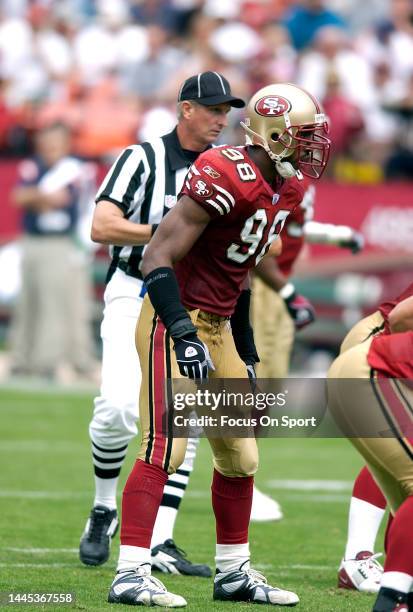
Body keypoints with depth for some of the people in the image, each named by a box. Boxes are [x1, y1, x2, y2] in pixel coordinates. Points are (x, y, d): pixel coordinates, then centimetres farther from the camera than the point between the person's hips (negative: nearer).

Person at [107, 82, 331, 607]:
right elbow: (157, 259, -24)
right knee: (164, 450, -15)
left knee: (240, 457, 13)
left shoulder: (284, 189, 8)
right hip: (176, 322, -9)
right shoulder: (229, 179, -21)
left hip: (218, 328, 9)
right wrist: (184, 336, -30)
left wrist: (246, 356, 20)